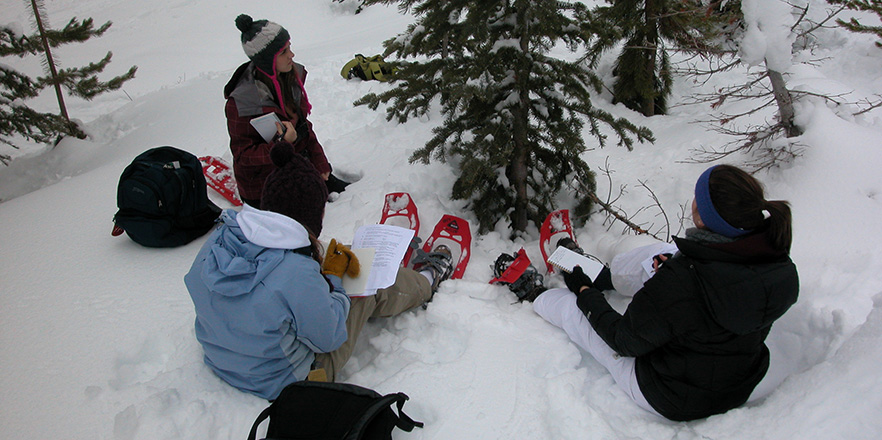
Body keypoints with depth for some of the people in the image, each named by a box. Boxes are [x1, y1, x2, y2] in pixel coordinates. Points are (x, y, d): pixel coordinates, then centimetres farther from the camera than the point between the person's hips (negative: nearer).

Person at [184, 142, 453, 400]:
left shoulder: (218, 239, -16)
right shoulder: (297, 273, -37)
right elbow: (329, 338, -20)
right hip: (283, 382, -6)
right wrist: (332, 278, -8)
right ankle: (427, 280, 40)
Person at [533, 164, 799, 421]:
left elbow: (626, 342, -20)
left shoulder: (679, 282, -36)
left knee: (552, 300, 2)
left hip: (670, 401, -6)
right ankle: (600, 277, 43)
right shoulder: (783, 270, -18)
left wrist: (585, 292, -4)